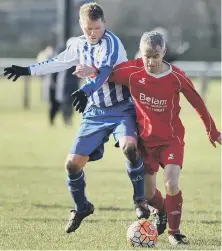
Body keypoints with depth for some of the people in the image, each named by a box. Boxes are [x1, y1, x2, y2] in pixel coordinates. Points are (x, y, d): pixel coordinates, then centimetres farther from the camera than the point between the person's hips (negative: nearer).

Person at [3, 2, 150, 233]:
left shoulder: (111, 42, -16)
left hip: (122, 109, -6)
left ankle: (140, 200, -16)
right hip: (95, 112, 6)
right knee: (73, 162, -2)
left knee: (128, 145, -35)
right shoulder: (80, 45, 6)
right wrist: (28, 70, 24)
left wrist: (85, 91, -49)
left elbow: (105, 70, -33)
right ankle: (81, 207, 24)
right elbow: (59, 62, 23)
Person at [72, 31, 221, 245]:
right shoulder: (132, 71, -14)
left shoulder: (177, 77, -17)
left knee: (171, 184, -21)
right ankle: (163, 212, 44)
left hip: (171, 139, -2)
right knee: (148, 192, 9)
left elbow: (197, 103, -5)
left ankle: (174, 232, -2)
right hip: (145, 139, 2)